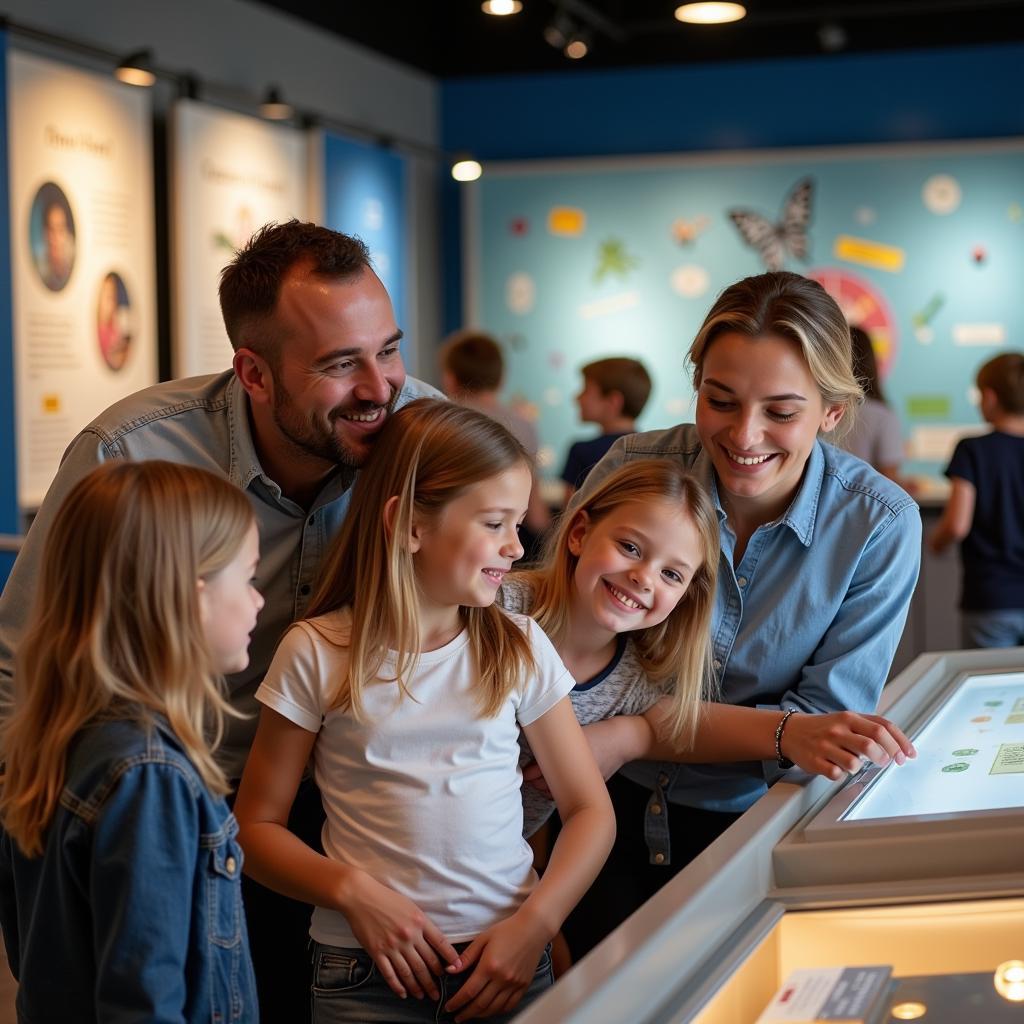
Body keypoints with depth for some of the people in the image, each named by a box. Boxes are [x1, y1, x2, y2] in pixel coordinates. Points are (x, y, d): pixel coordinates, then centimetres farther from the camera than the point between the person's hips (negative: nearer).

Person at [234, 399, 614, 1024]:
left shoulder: (521, 649, 2)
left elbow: (591, 810, 5)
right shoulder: (317, 655, -3)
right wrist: (353, 891, -14)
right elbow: (258, 826, 1)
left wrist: (537, 923, -9)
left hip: (507, 956, 2)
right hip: (371, 971, -2)